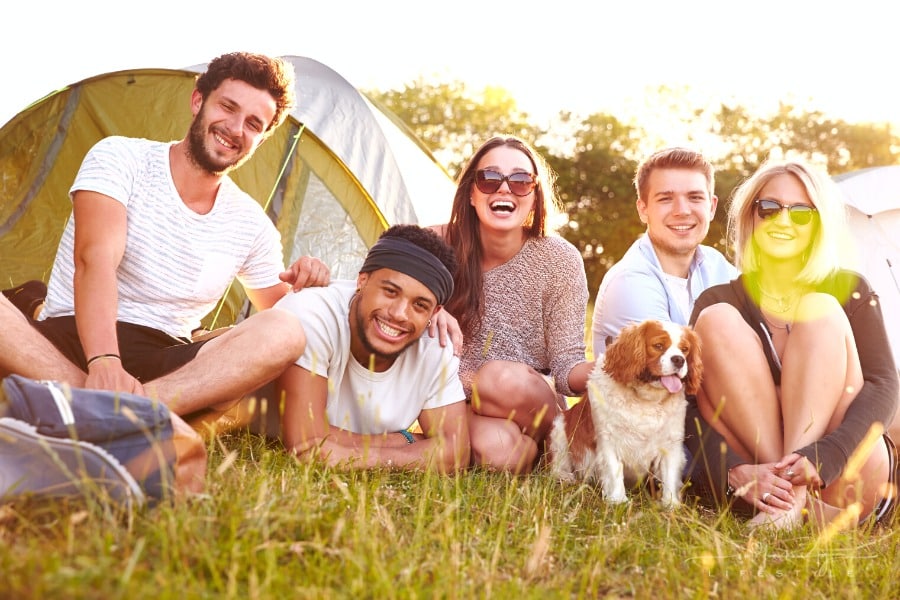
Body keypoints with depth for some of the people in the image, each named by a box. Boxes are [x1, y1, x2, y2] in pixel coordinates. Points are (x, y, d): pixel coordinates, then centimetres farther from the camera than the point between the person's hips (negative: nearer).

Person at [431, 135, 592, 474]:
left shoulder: (560, 261, -10)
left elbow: (566, 365, -9)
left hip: (535, 406, 0)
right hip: (452, 397, 0)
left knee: (505, 379, -35)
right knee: (497, 445, -34)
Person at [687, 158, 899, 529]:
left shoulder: (848, 291, 6)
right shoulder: (719, 300, 5)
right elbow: (691, 406, -8)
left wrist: (822, 458, -28)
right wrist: (735, 473, -29)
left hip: (847, 482, 0)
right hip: (757, 473, 0)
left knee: (821, 312, -17)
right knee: (716, 320, -17)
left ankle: (793, 499, -31)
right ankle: (799, 500, -26)